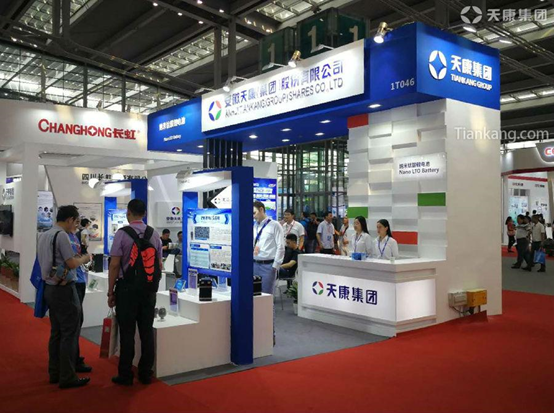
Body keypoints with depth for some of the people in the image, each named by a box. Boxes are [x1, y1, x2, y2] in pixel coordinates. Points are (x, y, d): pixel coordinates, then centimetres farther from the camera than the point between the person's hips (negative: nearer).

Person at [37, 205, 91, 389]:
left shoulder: (44, 235, 11)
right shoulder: (62, 235, -16)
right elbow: (71, 264, -17)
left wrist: (76, 257, 12)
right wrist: (84, 258, 1)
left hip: (50, 288, 9)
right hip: (64, 289, -9)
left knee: (56, 332, 16)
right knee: (70, 334, -1)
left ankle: (54, 373, 23)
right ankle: (67, 377, 5)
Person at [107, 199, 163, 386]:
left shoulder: (122, 233, -8)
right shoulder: (155, 234, 4)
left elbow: (115, 265, -10)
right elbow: (160, 265, 8)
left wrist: (111, 291, -2)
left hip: (127, 288, -4)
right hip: (149, 289, 4)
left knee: (127, 332, 3)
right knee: (147, 331, 10)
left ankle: (125, 375, 11)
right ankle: (145, 374, 18)